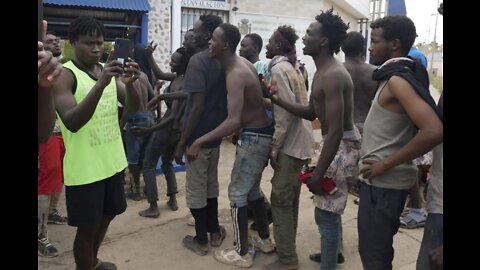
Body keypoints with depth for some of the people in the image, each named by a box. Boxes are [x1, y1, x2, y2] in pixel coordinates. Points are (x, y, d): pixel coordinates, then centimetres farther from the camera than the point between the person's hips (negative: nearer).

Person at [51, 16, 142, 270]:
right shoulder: (65, 75, -14)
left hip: (113, 162, 7)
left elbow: (133, 106, -1)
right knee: (87, 227, 6)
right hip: (84, 169, -7)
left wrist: (130, 83, -23)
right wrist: (100, 84, -36)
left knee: (106, 216, 23)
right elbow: (72, 123, -27)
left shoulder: (109, 70, 7)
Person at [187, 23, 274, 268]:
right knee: (253, 189, 20)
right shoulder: (242, 63, 6)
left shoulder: (235, 75, -23)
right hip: (262, 134, 10)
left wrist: (199, 142, -34)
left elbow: (233, 121, -34)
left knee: (237, 193, 1)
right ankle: (265, 240, 34)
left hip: (253, 137, -10)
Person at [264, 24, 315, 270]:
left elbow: (286, 111, -21)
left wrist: (275, 148, -17)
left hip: (290, 143, -9)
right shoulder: (291, 67, 15)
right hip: (299, 141, 9)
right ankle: (286, 247, 29)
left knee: (280, 200, -3)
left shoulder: (279, 69, -14)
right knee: (289, 198, 17)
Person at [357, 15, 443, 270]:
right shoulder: (395, 77, 12)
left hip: (384, 182, -9)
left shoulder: (397, 80, -18)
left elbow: (433, 131, -30)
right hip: (380, 181, 9)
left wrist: (386, 164, -22)